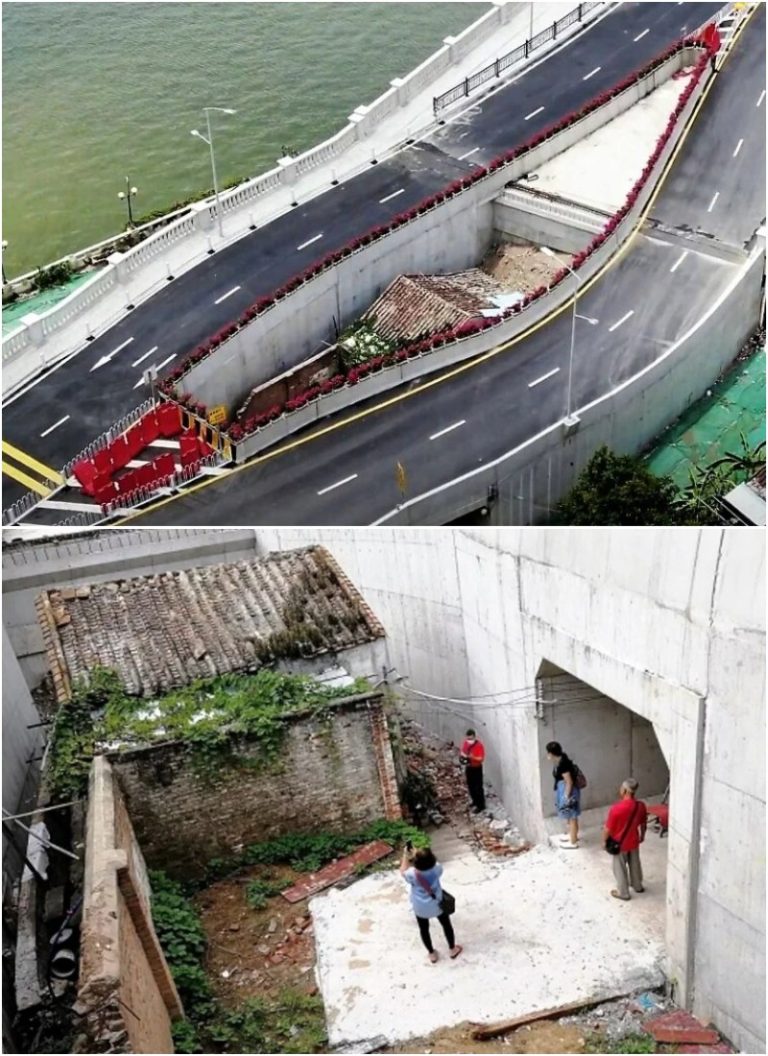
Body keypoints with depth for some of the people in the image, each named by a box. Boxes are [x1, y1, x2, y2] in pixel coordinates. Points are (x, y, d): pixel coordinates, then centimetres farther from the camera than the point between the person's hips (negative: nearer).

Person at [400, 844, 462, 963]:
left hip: (420, 907, -1)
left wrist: (405, 855, -6)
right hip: (437, 904, 1)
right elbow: (429, 863, -4)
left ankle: (432, 954, 41)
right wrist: (416, 854, -4)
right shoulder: (436, 869, -28)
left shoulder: (412, 874, -33)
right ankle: (452, 949, 43)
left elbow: (403, 872, -8)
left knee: (424, 929, 24)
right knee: (446, 924, 25)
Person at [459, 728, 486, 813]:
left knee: (478, 787, 0)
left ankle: (481, 805, 11)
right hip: (468, 767, 7)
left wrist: (472, 757, -36)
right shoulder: (466, 743, -3)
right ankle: (475, 801, 38)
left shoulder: (479, 745, -21)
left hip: (477, 768, -7)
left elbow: (481, 758, -23)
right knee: (470, 785, 19)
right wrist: (462, 757, -12)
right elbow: (463, 753, 10)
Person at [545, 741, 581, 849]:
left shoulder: (562, 764, -27)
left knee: (572, 817, 6)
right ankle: (572, 834, 42)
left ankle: (573, 842, 19)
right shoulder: (561, 761, 2)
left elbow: (569, 782, -24)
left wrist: (566, 797, -20)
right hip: (565, 791, 10)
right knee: (569, 816, 25)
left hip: (568, 792, -10)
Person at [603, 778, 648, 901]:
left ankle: (623, 893, 31)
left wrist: (604, 841, -4)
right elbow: (643, 824, 2)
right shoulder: (641, 805, -16)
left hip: (619, 844, -5)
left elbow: (608, 829, -21)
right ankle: (638, 886, 46)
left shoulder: (616, 808, -33)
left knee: (620, 868, 16)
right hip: (634, 842, 5)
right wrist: (642, 836, 21)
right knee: (635, 864, 27)